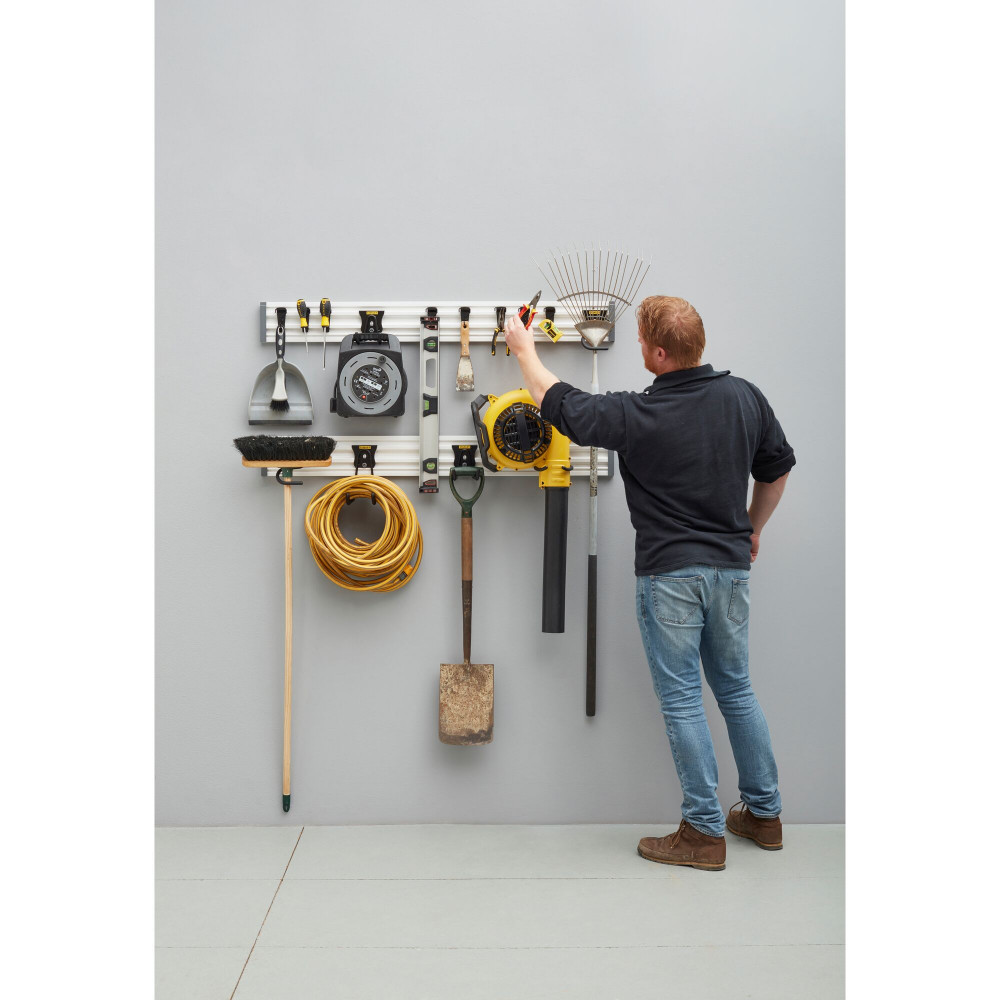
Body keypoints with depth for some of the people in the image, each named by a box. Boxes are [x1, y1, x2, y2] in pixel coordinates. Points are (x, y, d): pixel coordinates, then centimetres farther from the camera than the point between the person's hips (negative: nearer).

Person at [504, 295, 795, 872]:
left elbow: (561, 405, -1)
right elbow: (778, 467, 13)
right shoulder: (745, 397, 1)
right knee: (737, 690, 18)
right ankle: (763, 813, 29)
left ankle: (705, 831, 10)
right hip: (731, 566, 6)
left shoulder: (637, 415, -15)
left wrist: (524, 349, 15)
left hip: (670, 571, -6)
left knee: (683, 700, 3)